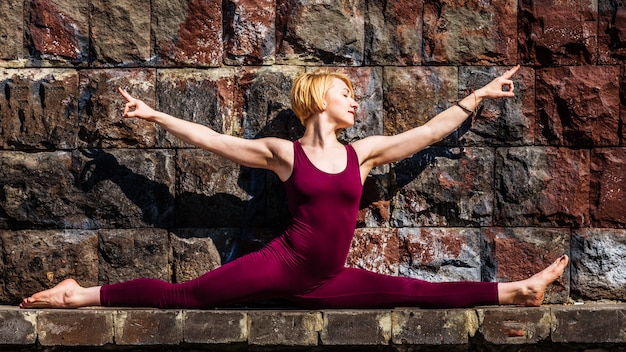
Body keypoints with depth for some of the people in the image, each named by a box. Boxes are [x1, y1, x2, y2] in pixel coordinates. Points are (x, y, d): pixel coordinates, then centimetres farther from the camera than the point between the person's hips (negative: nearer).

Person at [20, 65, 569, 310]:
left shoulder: (363, 152, 10)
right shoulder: (283, 152, 0)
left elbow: (428, 132, 13)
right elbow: (211, 139, 4)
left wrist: (477, 97, 14)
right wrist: (155, 116, 5)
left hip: (325, 282, 4)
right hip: (281, 266, -4)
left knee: (409, 291, -1)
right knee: (184, 296, -12)